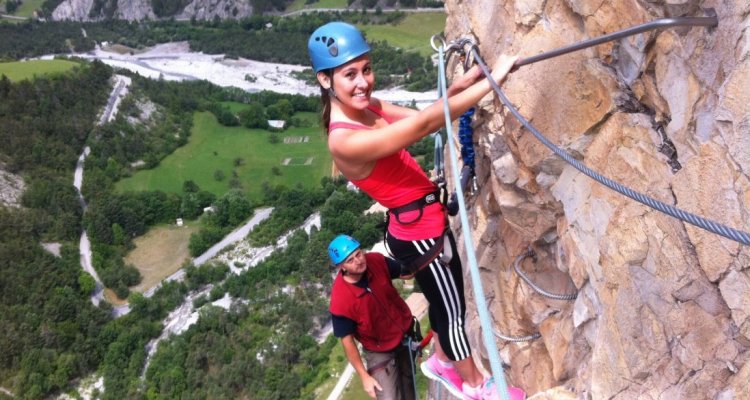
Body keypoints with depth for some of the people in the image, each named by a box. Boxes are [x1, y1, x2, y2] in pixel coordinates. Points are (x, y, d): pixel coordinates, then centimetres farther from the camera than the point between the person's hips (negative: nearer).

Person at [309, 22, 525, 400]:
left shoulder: (368, 107, -1)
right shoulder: (345, 140, -29)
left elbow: (421, 117, 5)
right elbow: (422, 124, -34)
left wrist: (458, 86, -12)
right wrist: (491, 80, -33)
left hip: (426, 219, 9)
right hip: (417, 231, -9)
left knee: (448, 298, 26)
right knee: (452, 308, 11)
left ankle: (442, 361, 50)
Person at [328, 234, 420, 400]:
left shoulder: (377, 261, -22)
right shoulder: (340, 300, -32)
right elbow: (347, 341, -20)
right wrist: (364, 376, -15)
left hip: (406, 334, 5)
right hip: (380, 352, -4)